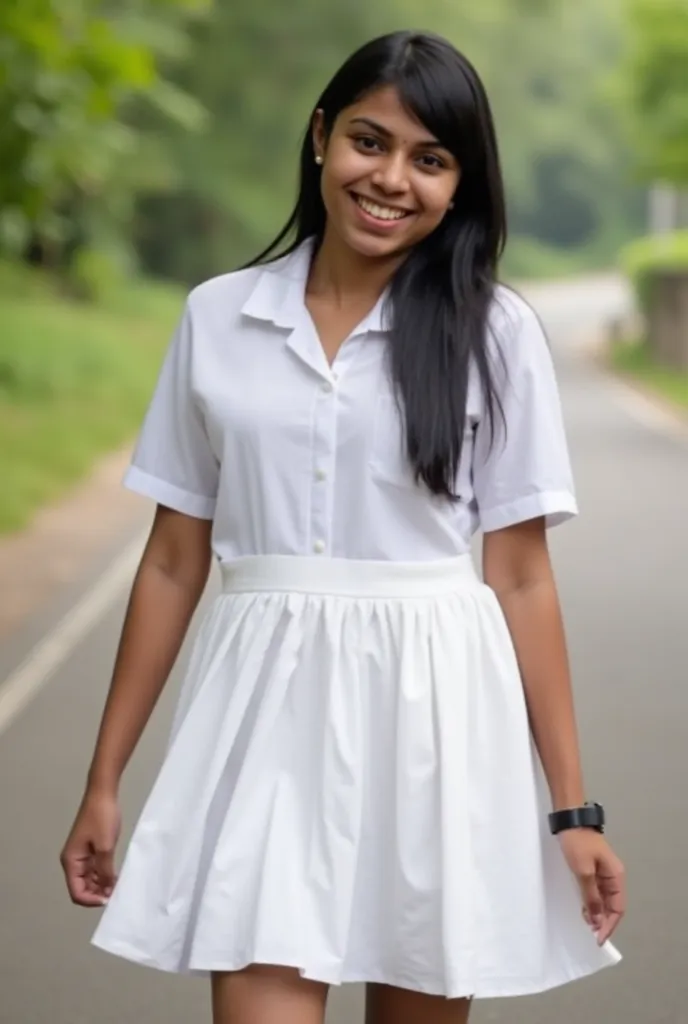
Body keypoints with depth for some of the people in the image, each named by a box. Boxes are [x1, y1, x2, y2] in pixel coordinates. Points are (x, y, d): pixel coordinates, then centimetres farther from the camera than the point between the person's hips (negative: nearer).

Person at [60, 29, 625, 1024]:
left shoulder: (493, 331, -1)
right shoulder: (217, 317, 4)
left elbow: (522, 577, -1)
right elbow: (174, 561, 7)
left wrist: (571, 806, -3)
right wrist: (105, 779, 6)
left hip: (431, 710, 0)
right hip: (268, 711, 1)